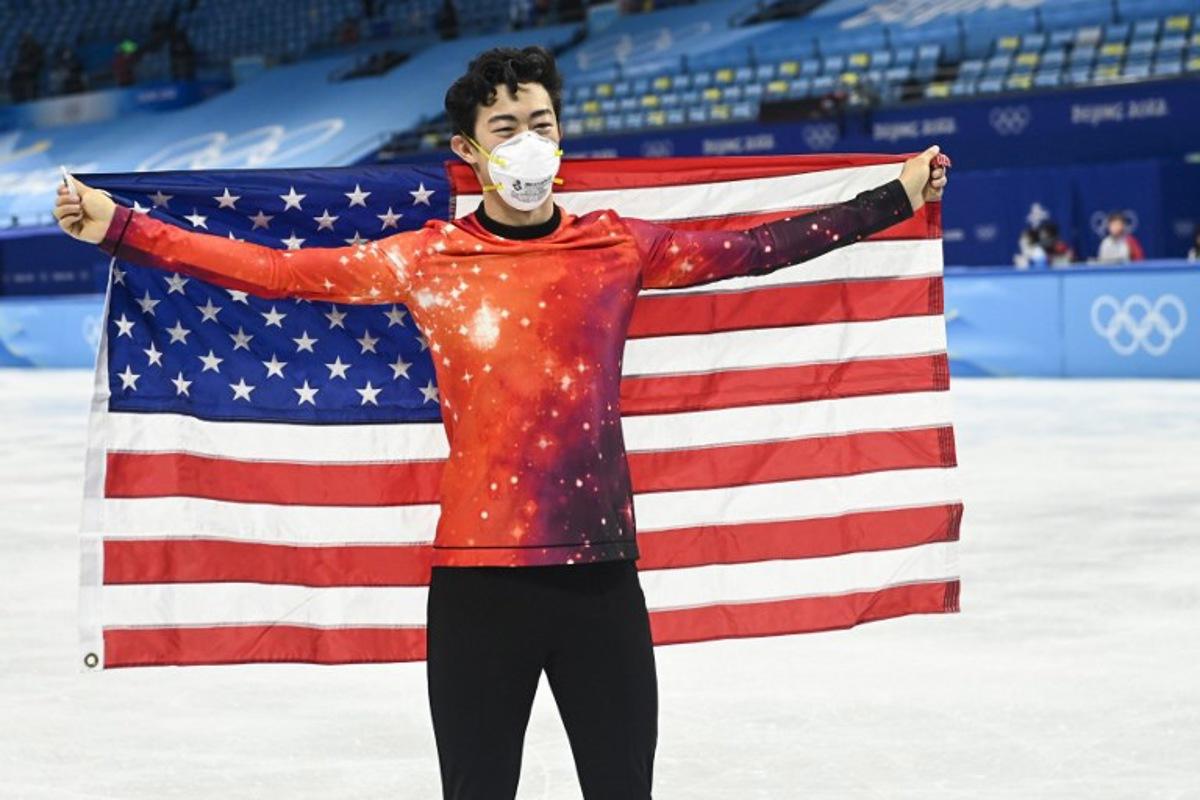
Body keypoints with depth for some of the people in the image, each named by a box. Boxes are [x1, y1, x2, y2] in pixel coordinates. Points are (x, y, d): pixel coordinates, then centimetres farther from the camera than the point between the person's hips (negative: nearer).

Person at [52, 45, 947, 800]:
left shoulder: (620, 246, 5)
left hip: (600, 571, 1)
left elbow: (753, 249, 10)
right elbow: (275, 271, 3)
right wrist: (122, 229, 1)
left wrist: (894, 201, 11)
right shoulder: (424, 260, 3)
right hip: (477, 575, -1)